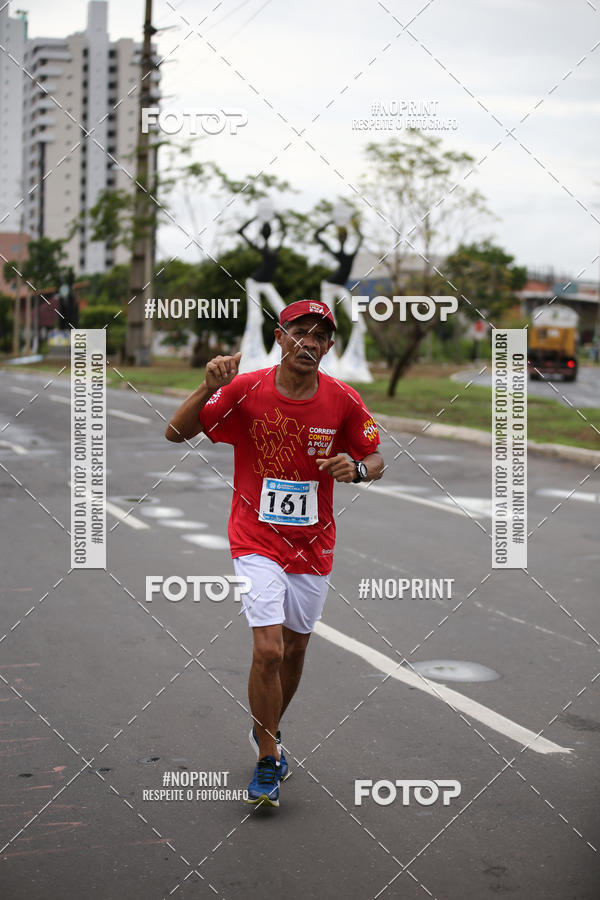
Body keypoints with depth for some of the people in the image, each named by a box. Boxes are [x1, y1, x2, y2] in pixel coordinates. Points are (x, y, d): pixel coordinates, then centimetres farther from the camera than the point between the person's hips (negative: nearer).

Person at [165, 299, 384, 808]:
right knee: (269, 650, -15)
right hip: (258, 541, -3)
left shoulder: (343, 400, -7)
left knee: (295, 650, 16)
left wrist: (356, 469, -20)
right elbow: (176, 434, -12)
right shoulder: (245, 390, -12)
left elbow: (375, 460, 4)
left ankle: (268, 731, 43)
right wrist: (208, 388, -29)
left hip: (314, 544, 3)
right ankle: (267, 760, 3)